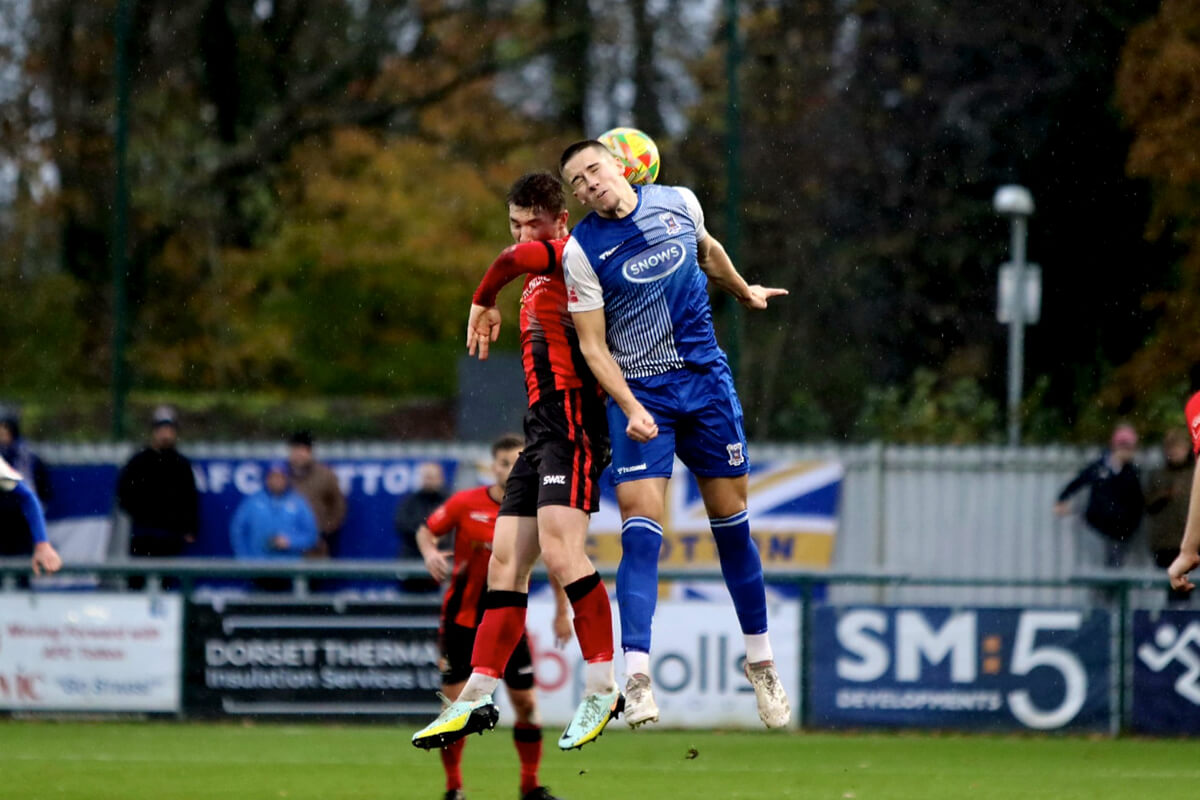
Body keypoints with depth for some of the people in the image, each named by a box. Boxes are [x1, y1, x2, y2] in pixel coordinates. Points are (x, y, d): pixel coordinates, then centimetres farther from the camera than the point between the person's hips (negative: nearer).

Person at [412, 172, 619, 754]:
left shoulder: (572, 256, -5)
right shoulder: (541, 275, 23)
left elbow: (515, 259, -24)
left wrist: (482, 306, -9)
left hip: (570, 420, -10)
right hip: (542, 427, 10)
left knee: (559, 548, -22)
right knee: (506, 561, 6)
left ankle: (602, 684, -20)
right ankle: (477, 697, 7)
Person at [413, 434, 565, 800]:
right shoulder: (465, 503, -7)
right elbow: (426, 531, 5)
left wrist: (562, 613, 4)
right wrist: (430, 553, -16)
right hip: (462, 616, -1)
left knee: (525, 702, 0)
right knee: (455, 702, -5)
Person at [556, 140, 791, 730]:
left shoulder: (679, 202, 2)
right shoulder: (582, 250, -8)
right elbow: (592, 345, -8)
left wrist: (745, 293, 40)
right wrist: (630, 408, -20)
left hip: (707, 380, 3)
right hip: (639, 393, -3)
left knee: (732, 520, 7)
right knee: (641, 525, -15)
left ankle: (761, 664, 21)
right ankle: (637, 680, -20)